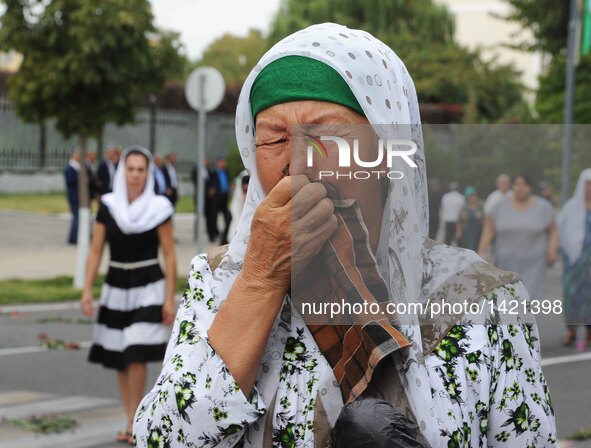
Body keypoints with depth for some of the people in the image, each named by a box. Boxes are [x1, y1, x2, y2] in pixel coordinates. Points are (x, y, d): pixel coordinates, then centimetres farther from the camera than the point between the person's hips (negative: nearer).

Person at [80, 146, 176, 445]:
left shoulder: (158, 208, -5)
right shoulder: (108, 206, 1)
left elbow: (169, 255, -3)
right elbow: (96, 251, 3)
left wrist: (169, 298, -8)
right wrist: (87, 290, -5)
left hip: (147, 288, -3)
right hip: (116, 287, 3)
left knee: (137, 356, -12)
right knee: (119, 359, 6)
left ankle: (135, 423, -3)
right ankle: (133, 421, 17)